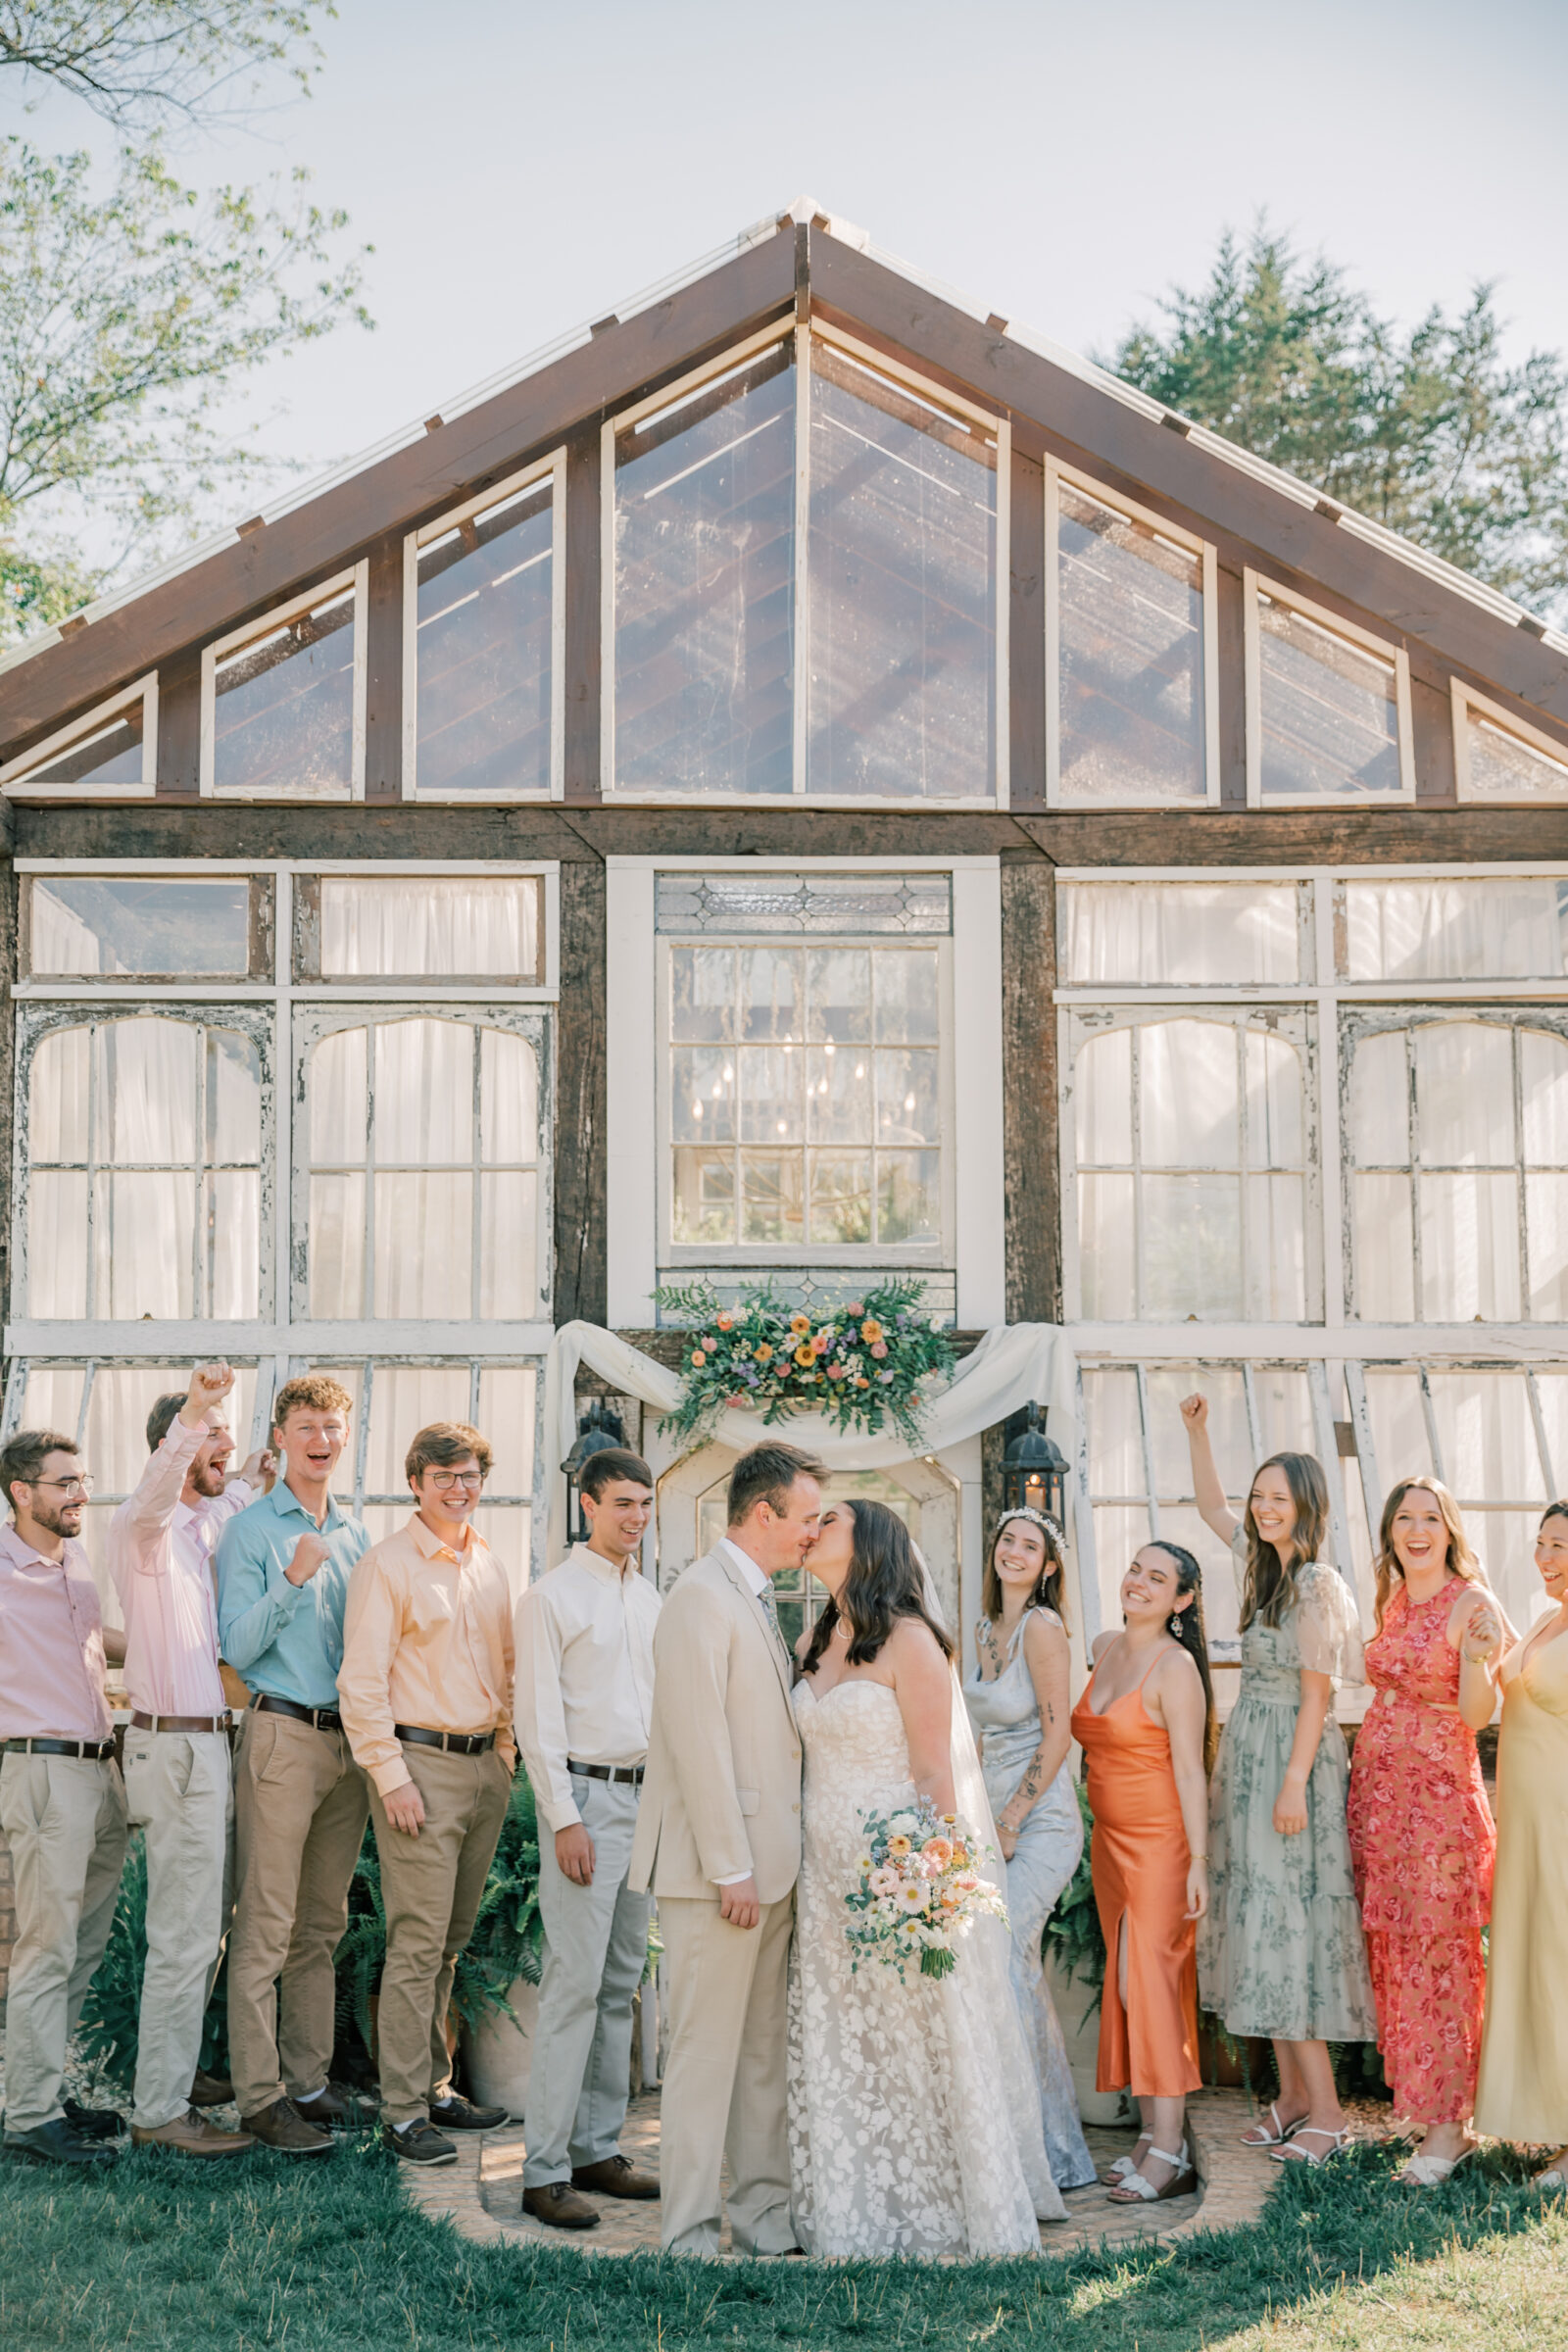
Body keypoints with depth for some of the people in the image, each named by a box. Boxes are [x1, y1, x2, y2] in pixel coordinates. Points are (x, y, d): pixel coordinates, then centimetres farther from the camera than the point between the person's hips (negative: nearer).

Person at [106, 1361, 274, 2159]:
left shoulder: (207, 1520, 13)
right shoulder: (144, 1524, -12)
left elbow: (231, 1492, 38)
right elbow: (155, 1491, -38)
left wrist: (263, 1470, 20)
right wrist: (191, 1415, -54)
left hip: (207, 1745, 9)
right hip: (176, 1748, -9)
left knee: (206, 1925, 18)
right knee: (185, 1936, -6)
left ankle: (178, 2071, 30)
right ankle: (160, 2110, 0)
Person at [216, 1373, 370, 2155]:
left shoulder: (356, 1535, 15)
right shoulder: (250, 1532, -2)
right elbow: (237, 1647, -9)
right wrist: (292, 1580, -19)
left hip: (349, 1739, 6)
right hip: (282, 1738, -6)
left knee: (323, 1925, 10)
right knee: (266, 1928, -5)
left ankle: (308, 2079, 17)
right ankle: (259, 2095, -1)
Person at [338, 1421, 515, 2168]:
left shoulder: (489, 1567, 14)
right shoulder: (387, 1565, -7)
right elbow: (361, 1680, -11)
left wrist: (506, 1753, 15)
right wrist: (392, 1776, -14)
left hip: (485, 1765, 7)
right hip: (421, 1762, -7)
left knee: (451, 1938, 13)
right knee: (418, 1943, -6)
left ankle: (436, 2087, 22)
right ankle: (403, 2111, 0)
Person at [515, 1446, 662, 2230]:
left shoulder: (650, 1598, 15)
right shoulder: (552, 1597, -6)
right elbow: (538, 1717, -10)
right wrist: (565, 1818, -15)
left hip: (645, 1795, 7)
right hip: (584, 1793, -7)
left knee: (622, 1983, 10)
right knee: (575, 1983, -9)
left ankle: (597, 2148, 18)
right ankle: (544, 2171, -5)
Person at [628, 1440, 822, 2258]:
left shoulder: (759, 1599, 16)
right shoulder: (702, 1596, -14)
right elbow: (699, 1741, -19)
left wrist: (777, 1857, 14)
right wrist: (730, 1868, -19)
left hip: (770, 1862, 9)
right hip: (718, 1864, -9)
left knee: (765, 2048, 14)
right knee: (706, 2051, -2)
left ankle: (763, 2207, 23)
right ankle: (690, 2232, 6)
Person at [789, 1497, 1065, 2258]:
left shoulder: (909, 1641, -10)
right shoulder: (811, 1644, 11)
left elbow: (935, 1774, -12)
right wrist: (794, 1862, 10)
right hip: (825, 1874, 7)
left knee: (917, 2045, 1)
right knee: (835, 2047, 10)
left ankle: (940, 2212, 14)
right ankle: (854, 2217, 22)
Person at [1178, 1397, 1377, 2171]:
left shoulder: (1318, 1586, -13)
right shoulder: (1260, 1562, 9)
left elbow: (1316, 1694, -16)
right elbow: (1211, 1505, 25)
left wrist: (1294, 1784, -19)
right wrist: (1196, 1430, 16)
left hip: (1293, 1763, -8)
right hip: (1248, 1759, 8)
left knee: (1289, 1927, -8)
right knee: (1260, 1926, 9)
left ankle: (1325, 2111, -2)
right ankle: (1291, 2096, 15)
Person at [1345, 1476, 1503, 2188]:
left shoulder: (1471, 1603, -8)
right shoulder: (1393, 1601, 12)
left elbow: (1476, 1714, -13)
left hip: (1440, 1789, -7)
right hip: (1377, 1785, 7)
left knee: (1437, 1950, -4)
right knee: (1392, 1949, 9)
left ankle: (1447, 2123, 4)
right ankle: (1417, 2097, 19)